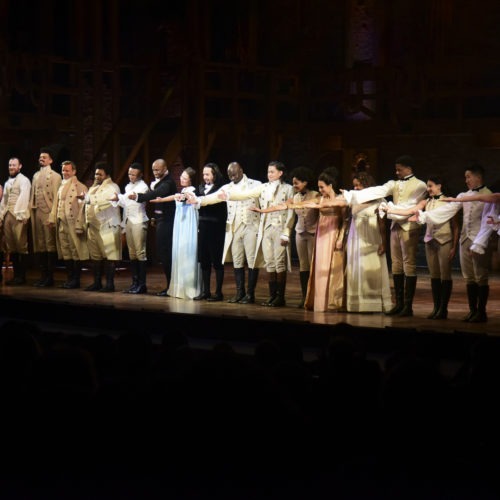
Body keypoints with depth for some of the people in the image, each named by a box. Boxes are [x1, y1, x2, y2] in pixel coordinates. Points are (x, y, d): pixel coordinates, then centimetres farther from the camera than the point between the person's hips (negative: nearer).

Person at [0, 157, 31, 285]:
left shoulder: (24, 180, -1)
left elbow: (24, 198, -11)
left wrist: (21, 215, -19)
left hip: (18, 216, -7)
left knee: (21, 246, -6)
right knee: (10, 247, 6)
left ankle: (22, 276, -3)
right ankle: (16, 275, 10)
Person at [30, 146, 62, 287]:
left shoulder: (55, 176, 1)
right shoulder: (36, 176, 19)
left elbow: (56, 196, -6)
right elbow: (32, 194, 17)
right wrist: (31, 209, 7)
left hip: (48, 212, -6)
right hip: (36, 212, 6)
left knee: (50, 244, -5)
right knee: (39, 245, 6)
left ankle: (50, 277, -2)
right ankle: (43, 275, 11)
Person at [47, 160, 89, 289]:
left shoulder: (80, 187, -4)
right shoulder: (61, 187, 19)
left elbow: (82, 206, -10)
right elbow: (56, 204, 18)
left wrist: (79, 225, -15)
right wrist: (52, 218, 6)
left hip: (73, 224, -7)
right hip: (61, 224, 7)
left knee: (76, 252, -4)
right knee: (65, 252, 8)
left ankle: (76, 280, 1)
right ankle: (70, 278, 14)